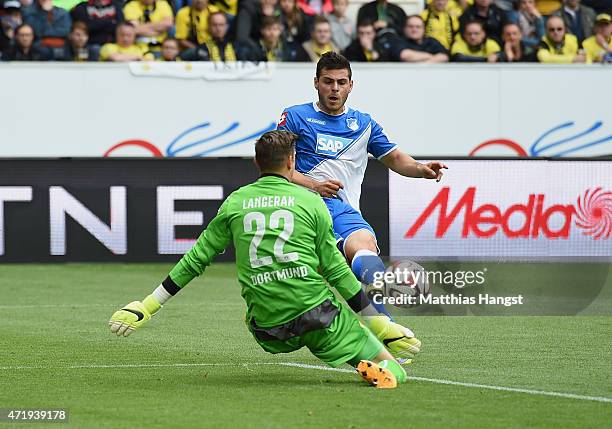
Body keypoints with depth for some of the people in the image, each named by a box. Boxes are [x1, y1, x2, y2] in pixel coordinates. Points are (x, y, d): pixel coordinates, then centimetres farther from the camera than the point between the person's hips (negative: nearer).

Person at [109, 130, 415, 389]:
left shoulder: (234, 203, 10)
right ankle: (380, 369, -31)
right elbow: (335, 270, 8)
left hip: (269, 334, 3)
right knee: (392, 373, 0)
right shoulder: (310, 201, 6)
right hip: (316, 312, -3)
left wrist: (148, 306, 21)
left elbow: (195, 260, 13)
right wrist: (376, 322, 16)